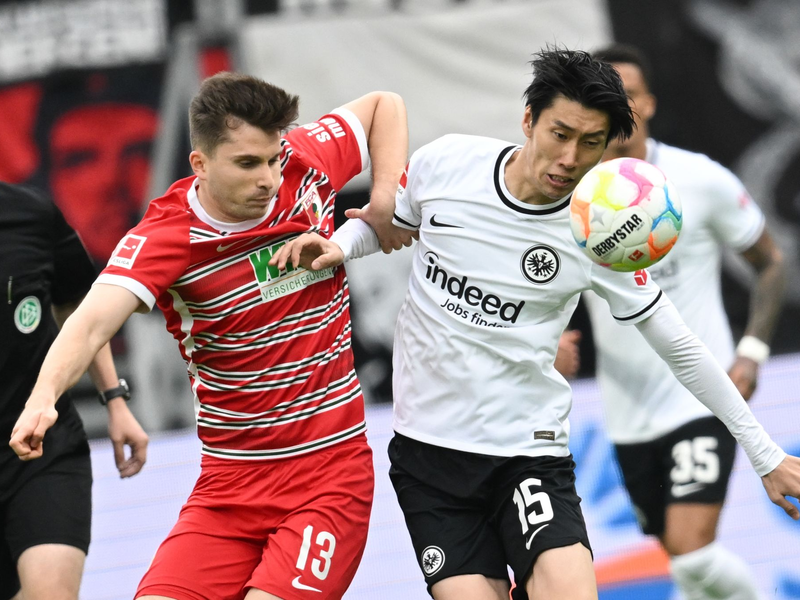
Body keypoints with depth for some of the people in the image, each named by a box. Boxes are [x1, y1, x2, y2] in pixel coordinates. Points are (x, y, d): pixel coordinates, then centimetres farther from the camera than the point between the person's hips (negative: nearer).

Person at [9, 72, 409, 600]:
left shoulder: (303, 165, -5)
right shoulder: (161, 239, -13)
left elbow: (384, 104, 14)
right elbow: (93, 321, -30)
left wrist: (385, 204, -1)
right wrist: (44, 396, -49)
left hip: (330, 472, 0)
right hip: (230, 482, 1)